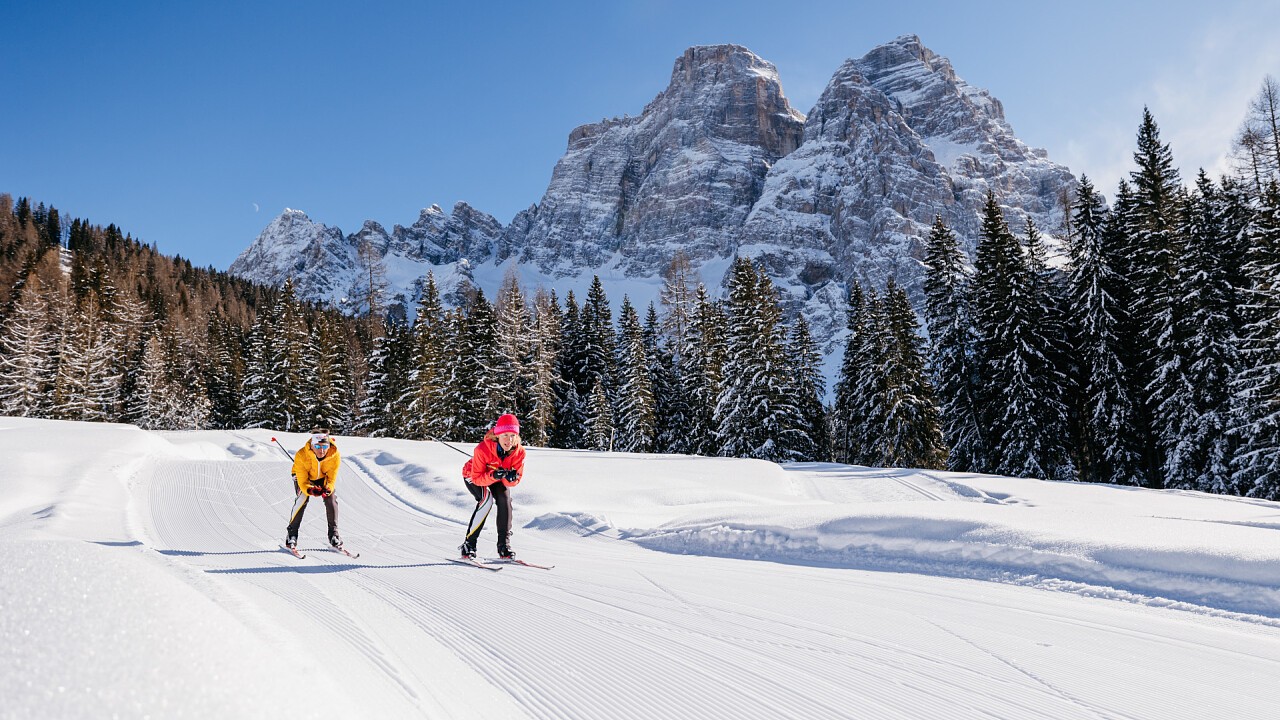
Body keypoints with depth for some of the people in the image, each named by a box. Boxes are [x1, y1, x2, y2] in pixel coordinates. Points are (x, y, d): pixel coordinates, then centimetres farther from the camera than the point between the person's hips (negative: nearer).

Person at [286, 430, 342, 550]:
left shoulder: (335, 455, -32)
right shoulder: (301, 456, -37)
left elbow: (332, 479, -22)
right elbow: (303, 481, -31)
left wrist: (327, 489, -43)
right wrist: (311, 490, -51)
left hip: (324, 476, 2)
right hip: (303, 475, -2)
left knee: (331, 499, -14)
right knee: (302, 498, -23)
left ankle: (333, 534, 1)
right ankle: (291, 534, -9)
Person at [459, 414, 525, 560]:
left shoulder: (519, 451, -27)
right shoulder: (482, 449, -38)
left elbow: (515, 481, -19)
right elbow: (477, 478, -33)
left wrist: (511, 478, -42)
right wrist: (493, 476, -50)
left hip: (497, 477, 4)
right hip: (473, 475, -3)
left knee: (505, 499, -22)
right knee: (486, 499, -29)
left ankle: (504, 544, -11)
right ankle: (468, 544, -19)